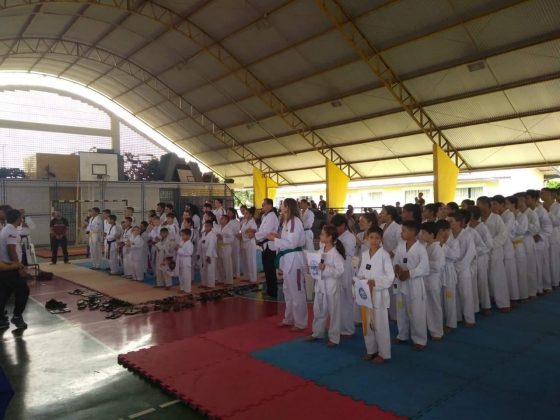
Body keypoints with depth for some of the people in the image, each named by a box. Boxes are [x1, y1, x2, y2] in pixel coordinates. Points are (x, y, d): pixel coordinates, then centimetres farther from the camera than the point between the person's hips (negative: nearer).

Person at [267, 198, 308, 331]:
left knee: (297, 291, -1)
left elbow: (292, 243, -22)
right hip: (288, 259, 10)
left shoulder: (295, 221, -17)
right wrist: (277, 237, 4)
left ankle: (300, 322, 11)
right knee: (288, 290, 19)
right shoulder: (287, 221, 14)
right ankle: (289, 319, 32)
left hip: (294, 259, -10)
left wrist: (274, 239, -17)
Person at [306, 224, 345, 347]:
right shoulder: (321, 251, 4)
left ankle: (334, 338, 22)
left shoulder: (336, 254, -19)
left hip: (331, 287, -7)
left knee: (333, 313, 8)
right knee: (318, 311, 18)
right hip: (320, 285, 7)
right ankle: (317, 333, 36)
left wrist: (326, 268, -28)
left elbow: (340, 271, -22)